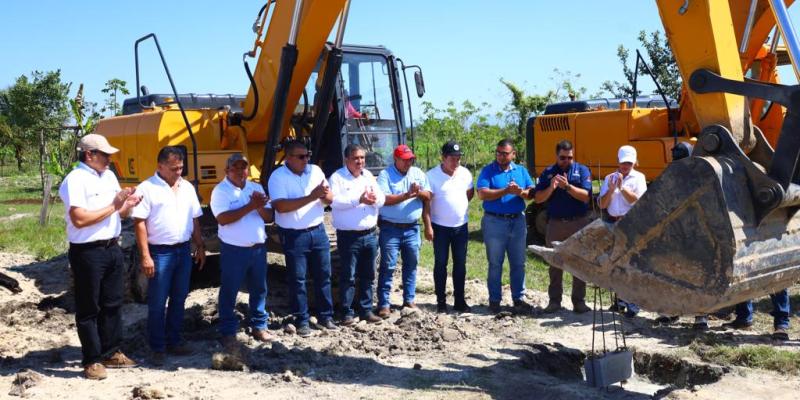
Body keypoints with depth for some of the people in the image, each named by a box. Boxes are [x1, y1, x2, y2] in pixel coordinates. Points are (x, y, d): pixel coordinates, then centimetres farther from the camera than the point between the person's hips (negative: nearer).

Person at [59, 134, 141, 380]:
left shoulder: (109, 176, 12)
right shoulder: (75, 180, -14)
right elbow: (79, 219, -23)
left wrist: (127, 206, -5)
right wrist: (113, 206, -16)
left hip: (113, 248, 8)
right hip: (87, 252, -8)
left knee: (113, 304, 15)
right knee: (88, 309, 4)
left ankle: (111, 353, 28)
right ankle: (91, 361, 13)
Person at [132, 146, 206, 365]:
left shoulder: (187, 187, 10)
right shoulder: (147, 188, -8)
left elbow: (195, 220, 16)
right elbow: (139, 223, -11)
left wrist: (200, 247, 12)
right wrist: (145, 256, -16)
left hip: (184, 250, 6)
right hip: (160, 252, -6)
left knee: (179, 299, 13)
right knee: (157, 303, 2)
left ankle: (174, 341, 25)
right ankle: (157, 348, 13)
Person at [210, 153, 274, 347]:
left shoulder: (256, 188, 8)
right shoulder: (220, 191, -7)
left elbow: (269, 217, 6)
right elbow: (222, 218, -21)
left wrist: (260, 207, -16)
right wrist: (250, 206, -23)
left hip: (258, 248, 5)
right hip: (233, 250, -5)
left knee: (259, 289, 14)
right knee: (229, 292, 4)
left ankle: (259, 326, 27)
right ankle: (228, 331, 15)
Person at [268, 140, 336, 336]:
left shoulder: (315, 171, 3)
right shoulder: (278, 177, -11)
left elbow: (330, 199, 6)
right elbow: (281, 206, -23)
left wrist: (325, 194, -19)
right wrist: (310, 197, -26)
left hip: (318, 231, 5)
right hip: (294, 236, -4)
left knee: (323, 275, 11)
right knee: (297, 280, 4)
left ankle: (325, 316, 24)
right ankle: (302, 320, 16)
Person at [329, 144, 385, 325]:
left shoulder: (368, 175, 12)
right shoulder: (337, 177, -6)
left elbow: (382, 199, 7)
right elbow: (334, 201, -19)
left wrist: (374, 198, -16)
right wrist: (359, 200, -23)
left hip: (370, 234, 6)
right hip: (348, 236, -5)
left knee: (368, 275, 11)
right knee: (348, 276, 0)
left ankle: (366, 310, 21)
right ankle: (347, 313, 8)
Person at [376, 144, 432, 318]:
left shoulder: (418, 173, 8)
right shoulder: (385, 175, -5)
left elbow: (428, 196, 4)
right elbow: (384, 199, -17)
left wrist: (419, 192, -17)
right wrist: (407, 195, -20)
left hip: (412, 228, 4)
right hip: (390, 228, -4)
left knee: (411, 265, 12)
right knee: (388, 266, -2)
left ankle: (409, 299, 24)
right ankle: (383, 304, 3)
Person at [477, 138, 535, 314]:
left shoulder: (521, 171, 10)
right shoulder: (488, 171, -2)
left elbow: (532, 193, 3)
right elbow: (482, 194, -14)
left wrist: (520, 192, -18)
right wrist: (506, 191, -19)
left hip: (517, 221, 3)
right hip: (494, 222, -3)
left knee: (518, 263, 8)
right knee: (495, 264, 5)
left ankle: (518, 299, 18)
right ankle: (494, 300, 13)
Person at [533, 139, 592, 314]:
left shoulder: (582, 170, 1)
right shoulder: (548, 173, 6)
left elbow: (586, 196, -11)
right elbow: (538, 198, -1)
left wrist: (568, 186, -22)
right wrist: (551, 188, -18)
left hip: (579, 223, -2)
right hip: (555, 223, 2)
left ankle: (579, 301, 13)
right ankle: (554, 300, 17)